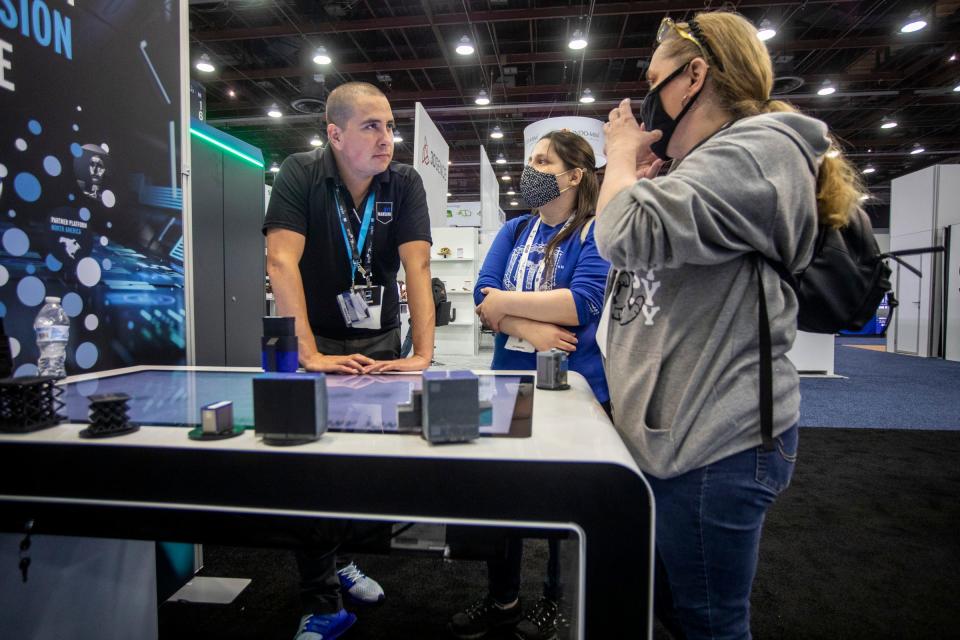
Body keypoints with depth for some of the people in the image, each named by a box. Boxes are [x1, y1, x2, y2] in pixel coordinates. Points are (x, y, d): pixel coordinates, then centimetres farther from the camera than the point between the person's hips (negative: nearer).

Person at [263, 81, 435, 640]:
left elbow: (418, 267, -15)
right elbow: (282, 262, -21)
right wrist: (309, 354, -31)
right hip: (318, 344, -2)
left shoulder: (405, 182, -5)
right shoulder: (300, 175, -11)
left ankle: (341, 558, 37)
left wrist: (423, 354, -26)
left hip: (381, 343, 3)